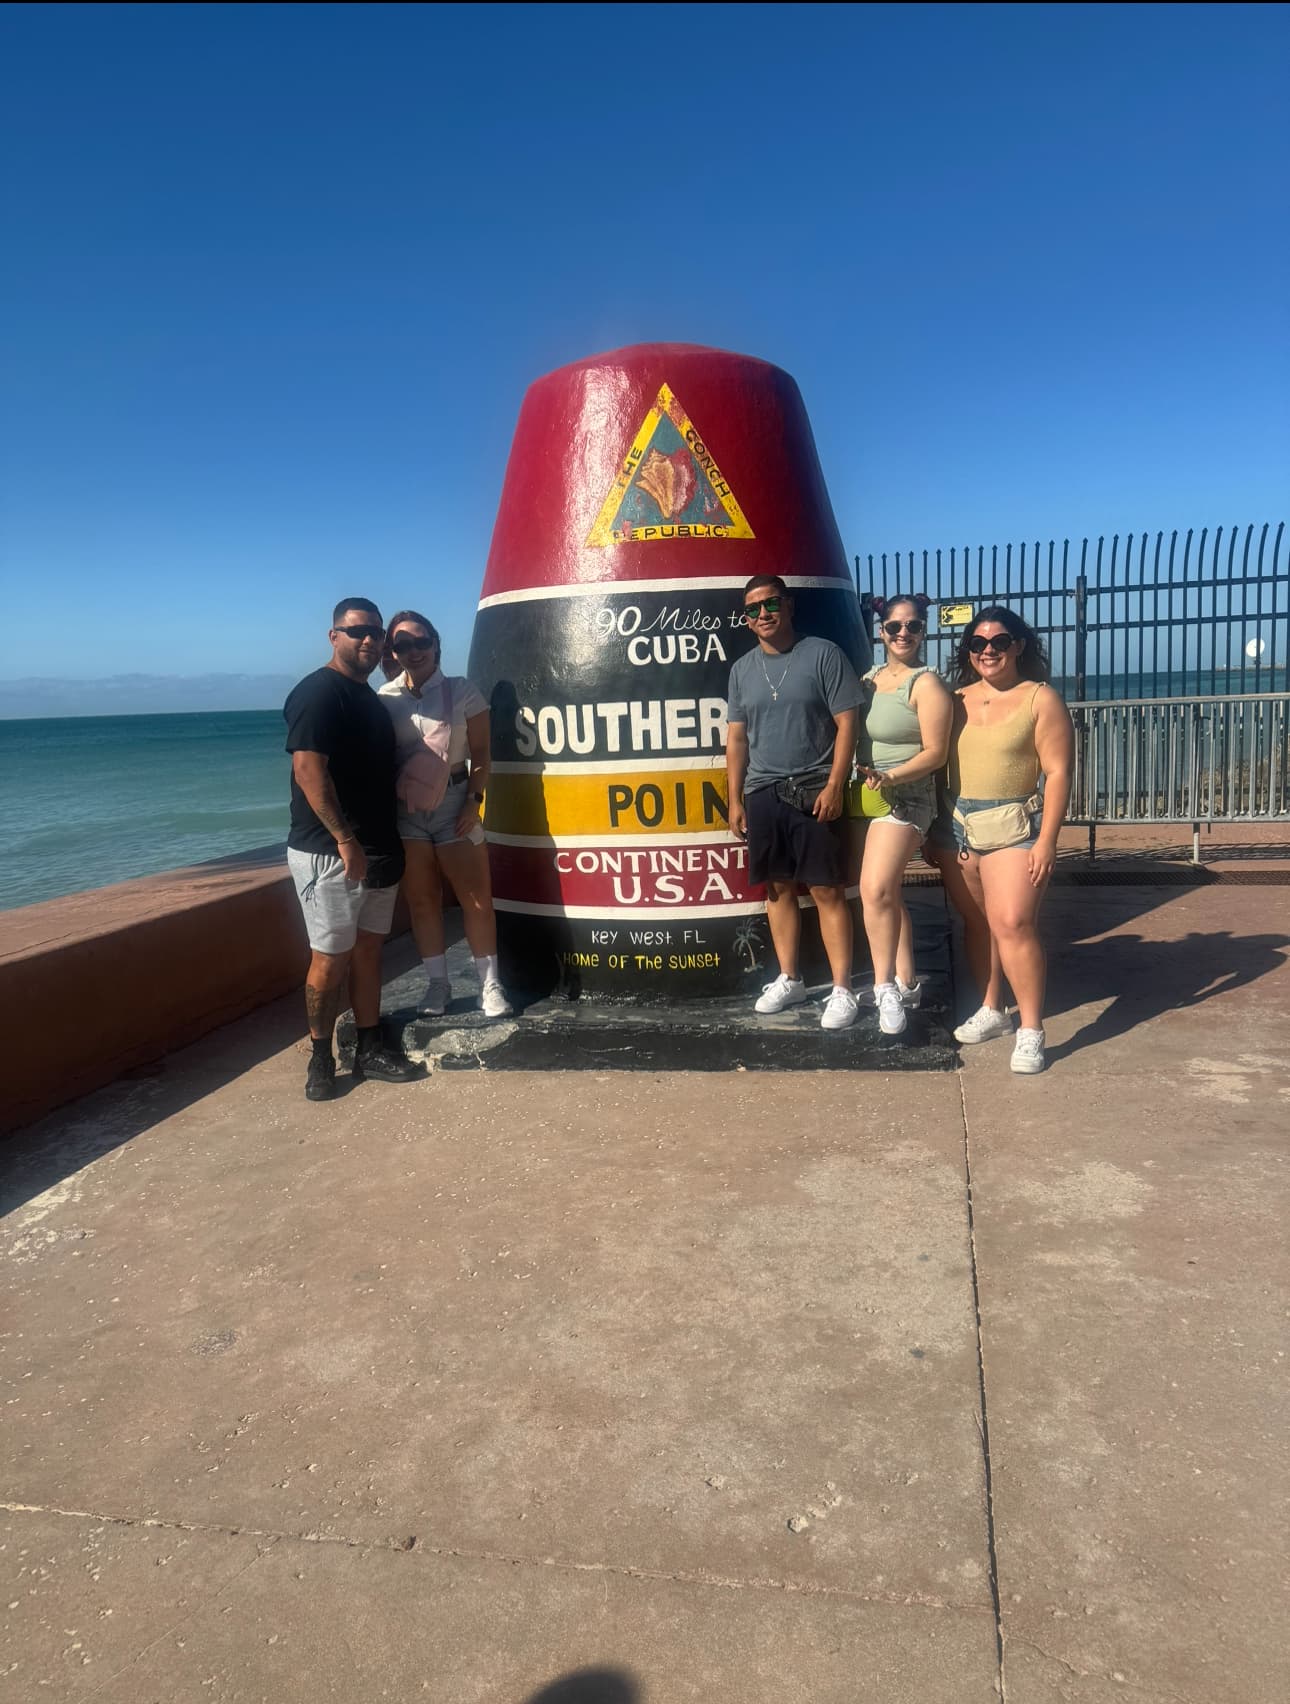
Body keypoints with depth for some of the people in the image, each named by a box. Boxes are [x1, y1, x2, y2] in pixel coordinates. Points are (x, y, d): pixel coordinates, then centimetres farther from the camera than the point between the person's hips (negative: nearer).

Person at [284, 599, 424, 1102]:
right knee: (331, 958, -2)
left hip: (378, 851, 9)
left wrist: (389, 844, 18)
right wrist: (346, 840, -24)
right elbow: (308, 769, -21)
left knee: (368, 950, 12)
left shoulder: (368, 697, 16)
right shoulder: (318, 692, -12)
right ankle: (320, 1057, 12)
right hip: (331, 854, -8)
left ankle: (370, 1049, 21)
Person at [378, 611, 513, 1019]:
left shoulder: (461, 692, 0)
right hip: (405, 809, 2)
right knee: (422, 901, 7)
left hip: (454, 803, -2)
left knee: (477, 899, -2)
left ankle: (489, 984, 9)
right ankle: (437, 983, 18)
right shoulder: (385, 699, 4)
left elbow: (480, 754, 0)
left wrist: (474, 800, -9)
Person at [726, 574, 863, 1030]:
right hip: (762, 794, 5)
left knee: (828, 892, -2)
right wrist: (734, 800, 7)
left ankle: (842, 990, 3)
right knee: (778, 889, 10)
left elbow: (846, 723, -6)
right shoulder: (742, 670, 11)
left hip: (814, 793, -4)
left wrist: (834, 786, -14)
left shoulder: (823, 655, -3)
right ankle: (788, 980, 22)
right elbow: (736, 738, 13)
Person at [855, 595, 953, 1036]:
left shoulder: (927, 684, -8)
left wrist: (889, 777, -25)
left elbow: (935, 753, -13)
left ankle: (886, 986, -9)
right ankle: (906, 981, 27)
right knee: (887, 894, 14)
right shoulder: (870, 677, 12)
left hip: (905, 797, -8)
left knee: (877, 890, -22)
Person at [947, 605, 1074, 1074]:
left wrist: (1047, 840, -14)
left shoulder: (1040, 698, -2)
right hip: (960, 826, 5)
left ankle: (1031, 1031, -6)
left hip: (1015, 827, -5)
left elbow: (1058, 773, -6)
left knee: (1013, 924, -14)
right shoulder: (958, 699, 12)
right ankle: (992, 1010, 27)